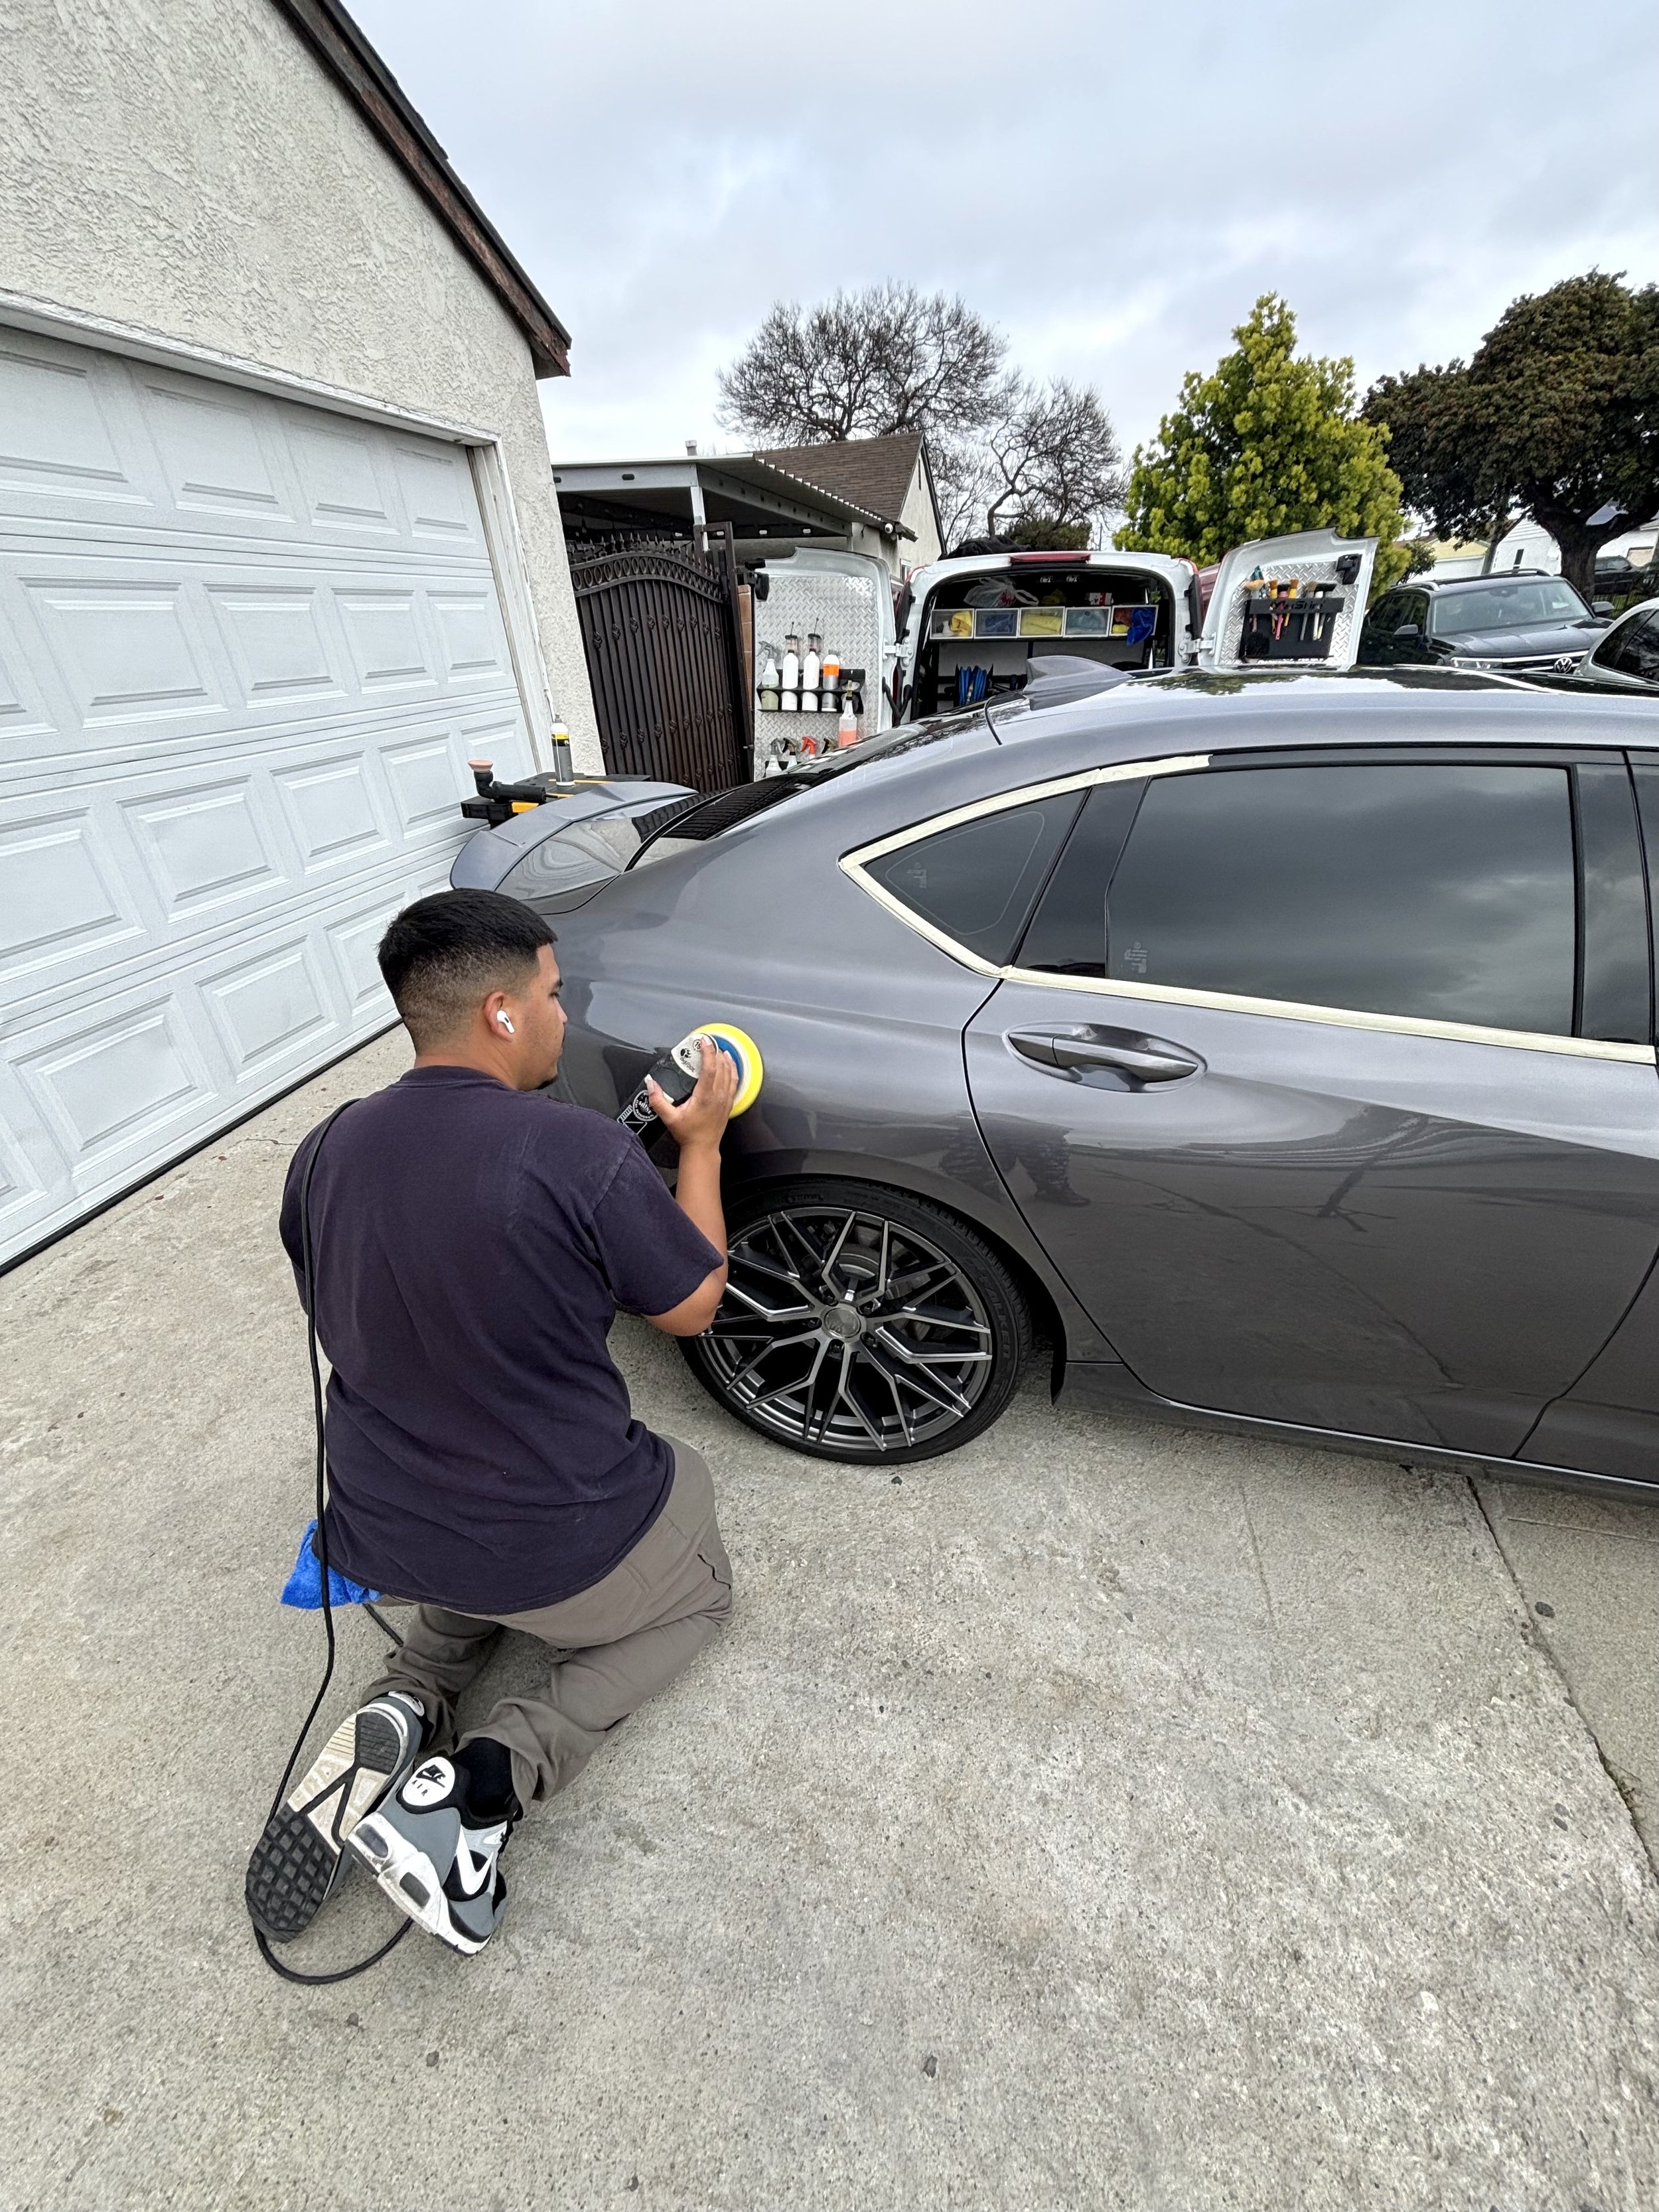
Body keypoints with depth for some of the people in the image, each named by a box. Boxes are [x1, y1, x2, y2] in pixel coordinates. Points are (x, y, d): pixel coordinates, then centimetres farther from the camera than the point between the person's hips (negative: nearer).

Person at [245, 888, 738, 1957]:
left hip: (378, 1542, 6)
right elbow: (692, 1307, -10)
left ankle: (404, 1708, 11)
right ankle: (488, 1779, 4)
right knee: (702, 1588, 26)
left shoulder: (326, 1151, -7)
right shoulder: (578, 1151, -26)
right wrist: (701, 1141, 0)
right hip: (563, 1557, -5)